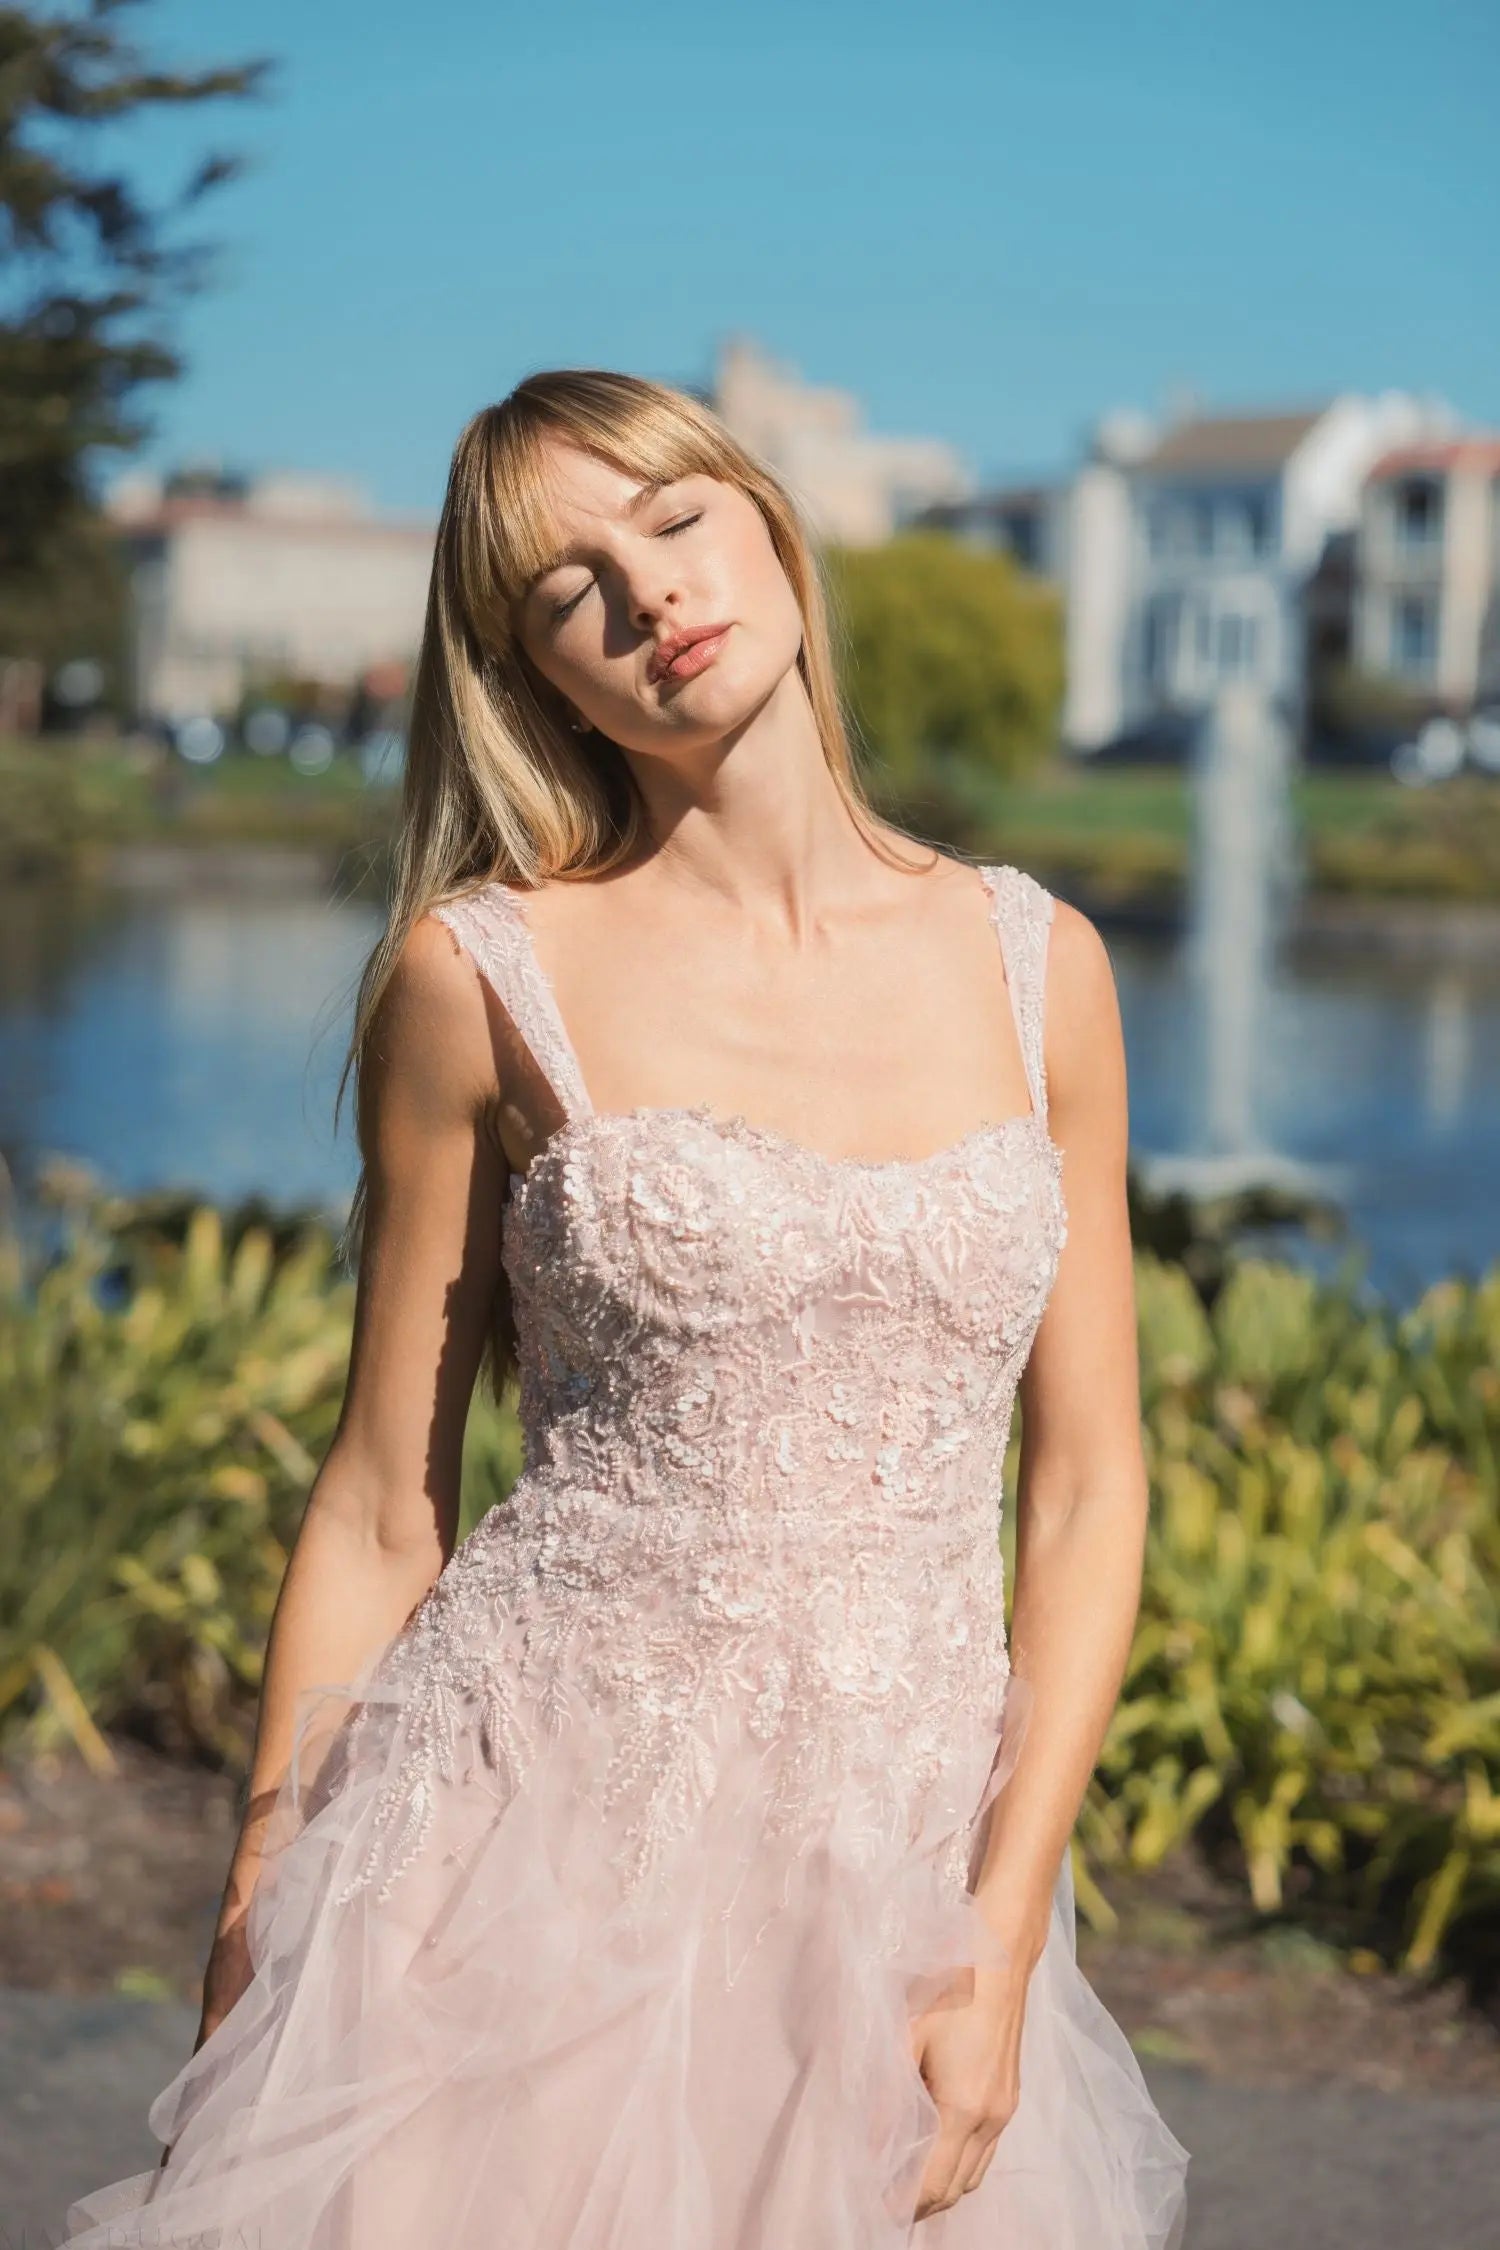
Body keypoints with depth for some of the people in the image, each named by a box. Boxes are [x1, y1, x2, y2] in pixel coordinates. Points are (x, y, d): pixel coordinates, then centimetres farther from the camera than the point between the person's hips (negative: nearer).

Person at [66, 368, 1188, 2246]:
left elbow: (1086, 1481, 4)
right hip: (543, 1826, -2)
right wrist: (251, 1944, 0)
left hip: (912, 1866, 3)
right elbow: (383, 1510, 0)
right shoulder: (479, 977, -4)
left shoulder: (1039, 964, 3)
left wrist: (1001, 1941, -5)